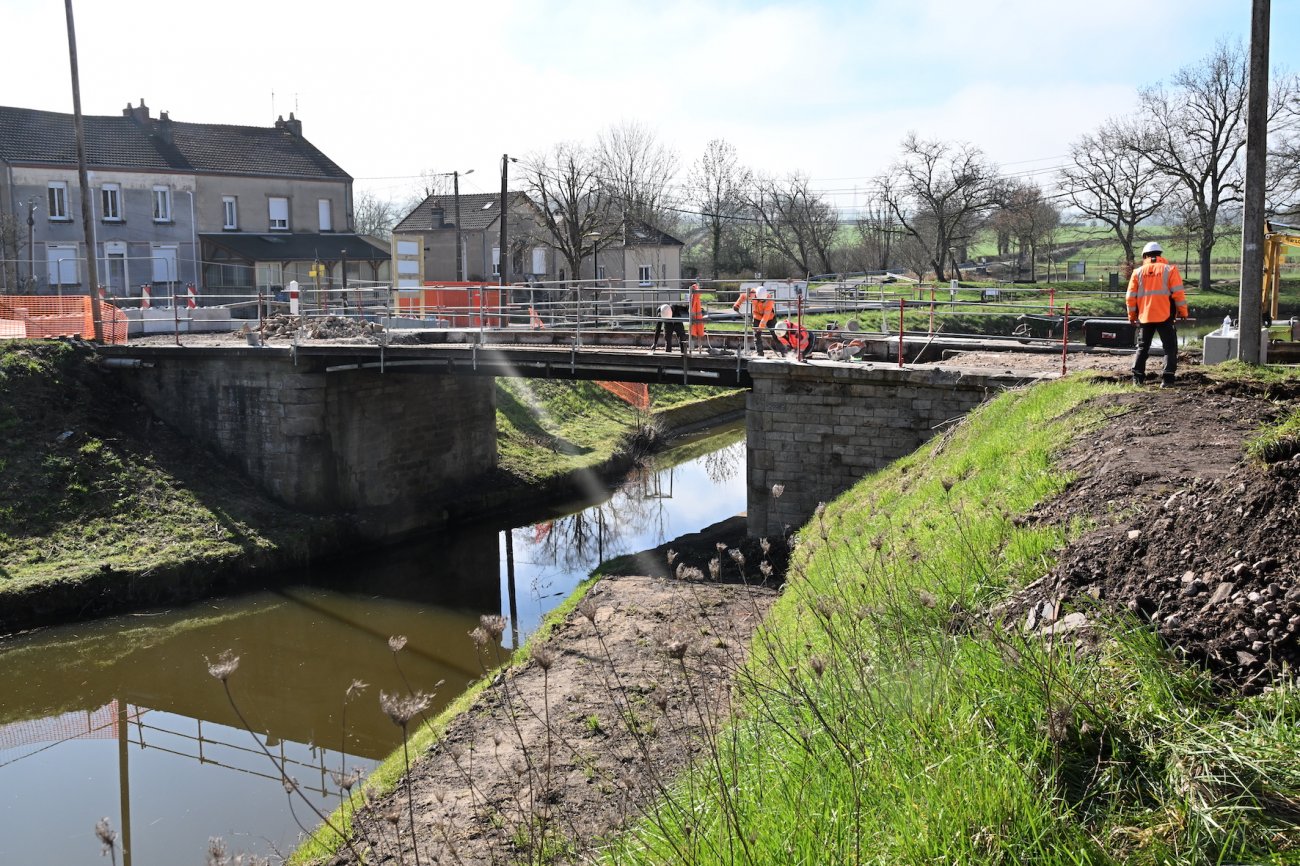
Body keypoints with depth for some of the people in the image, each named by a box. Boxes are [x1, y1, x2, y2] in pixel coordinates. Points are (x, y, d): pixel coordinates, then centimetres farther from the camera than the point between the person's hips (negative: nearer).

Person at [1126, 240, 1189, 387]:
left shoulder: (1138, 272, 5)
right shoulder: (1169, 269, -1)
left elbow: (1130, 297, 4)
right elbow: (1178, 293, -6)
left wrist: (1132, 315, 15)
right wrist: (1183, 312, 3)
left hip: (1145, 317, 3)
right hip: (1165, 316, -3)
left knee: (1143, 347, 14)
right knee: (1170, 348, 3)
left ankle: (1138, 377, 10)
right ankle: (1167, 379, -7)